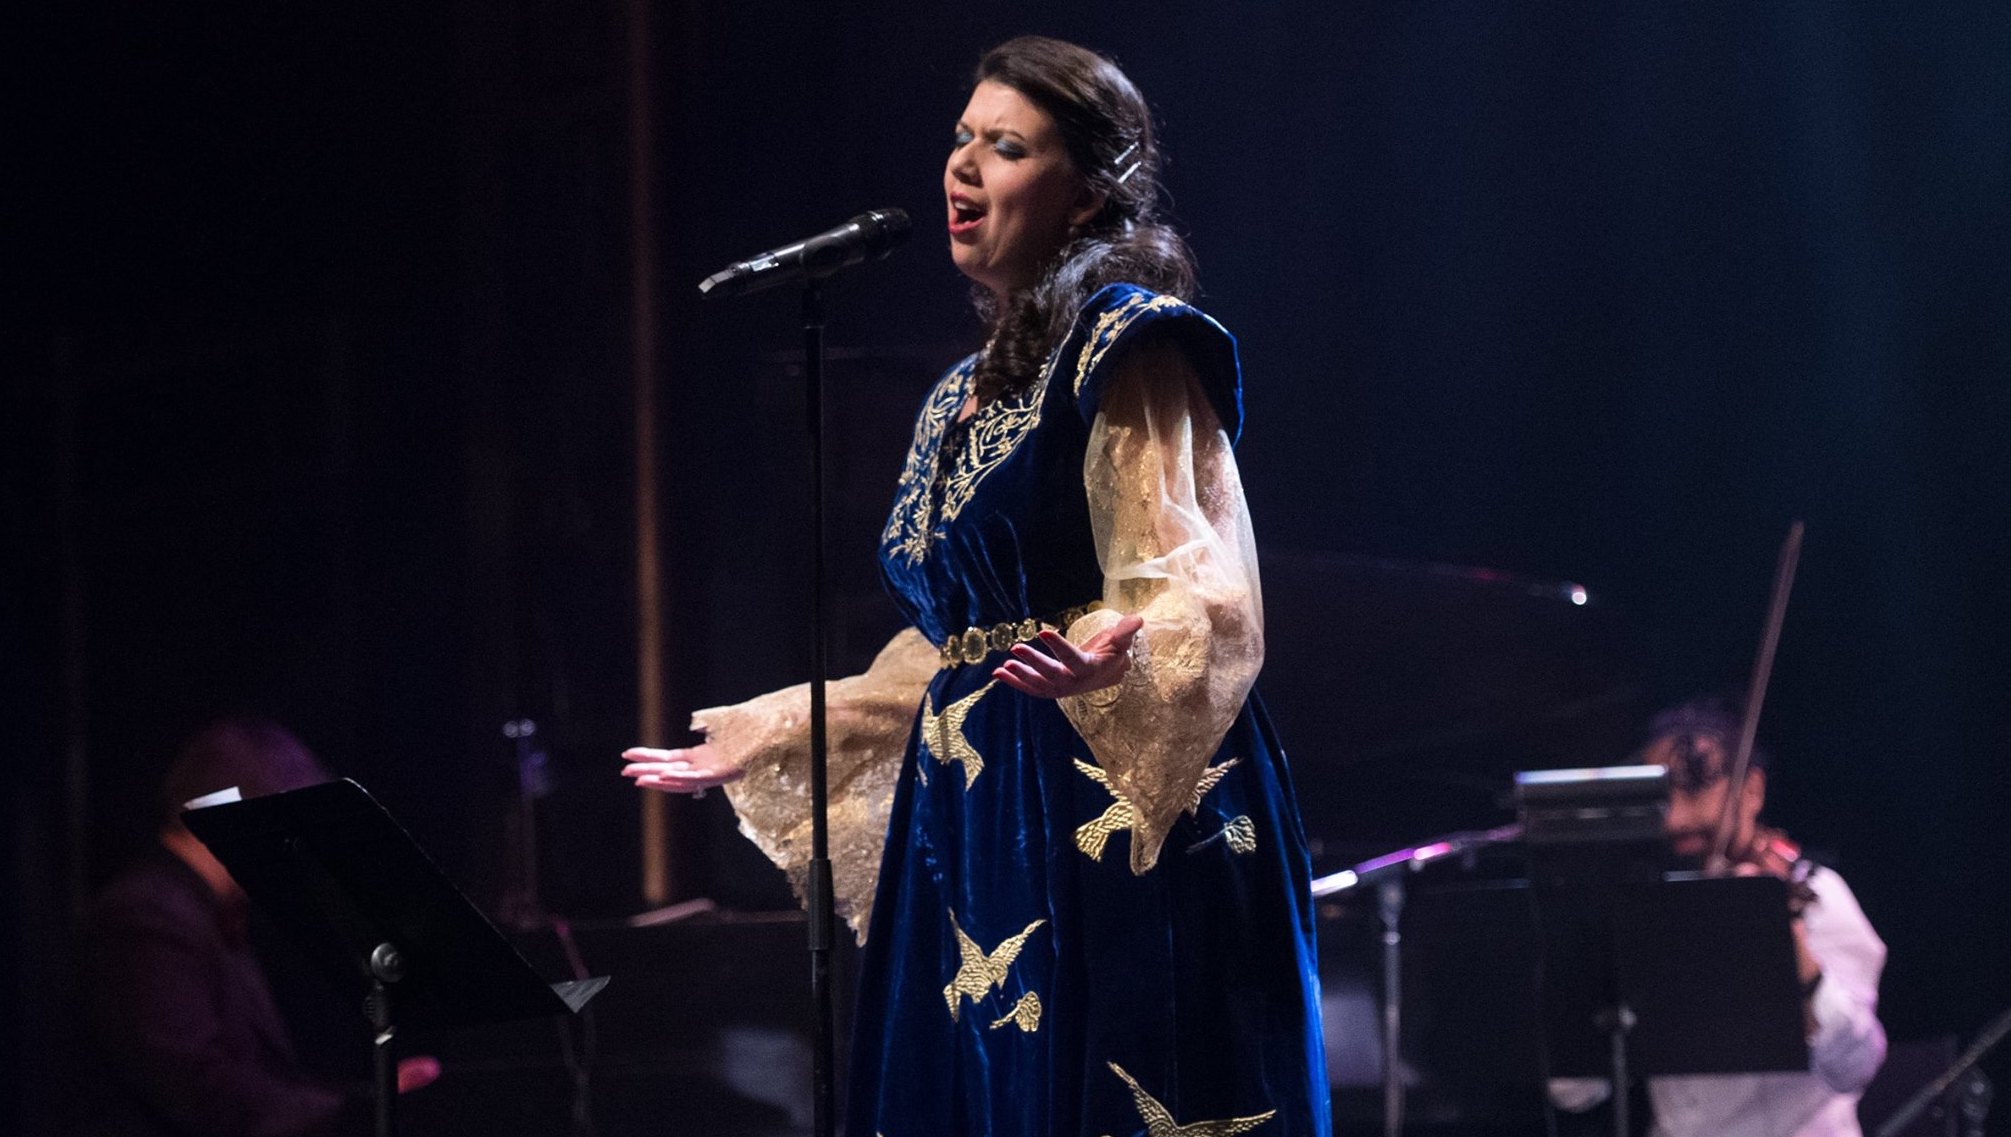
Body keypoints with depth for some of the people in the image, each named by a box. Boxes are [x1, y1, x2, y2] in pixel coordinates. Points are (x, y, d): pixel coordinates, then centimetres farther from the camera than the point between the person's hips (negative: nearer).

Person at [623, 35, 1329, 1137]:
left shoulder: (1128, 349, -5)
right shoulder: (965, 394, 20)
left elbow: (1186, 591, -15)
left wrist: (1111, 660, -37)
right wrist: (764, 742, 30)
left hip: (1106, 825, -8)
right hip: (967, 833, 8)